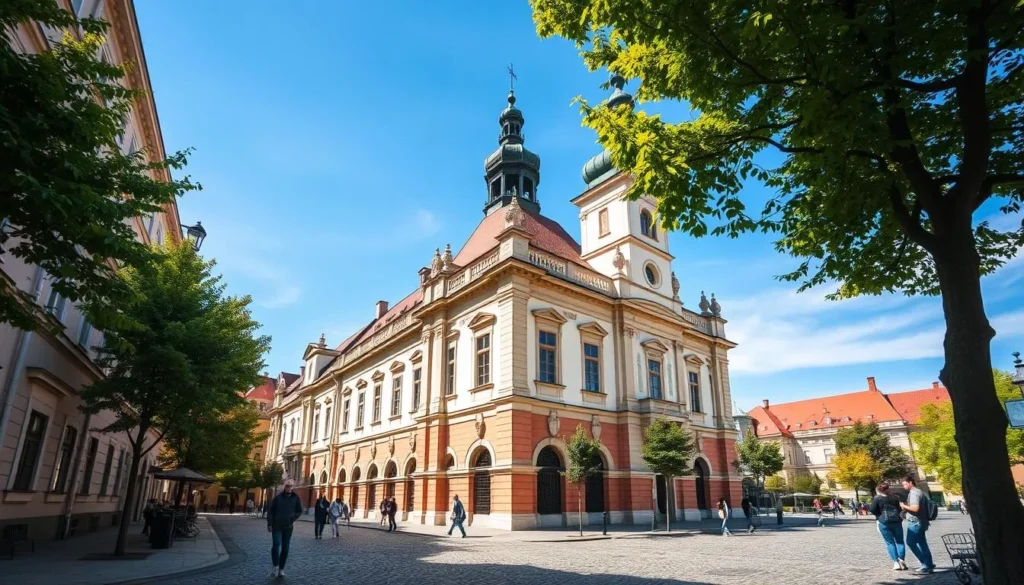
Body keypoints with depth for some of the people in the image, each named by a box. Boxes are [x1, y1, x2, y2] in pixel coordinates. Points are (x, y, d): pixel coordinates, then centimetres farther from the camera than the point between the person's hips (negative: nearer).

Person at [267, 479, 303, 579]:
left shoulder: (296, 498, 3)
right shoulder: (278, 497, -1)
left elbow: (299, 511, 8)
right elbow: (270, 510, 2)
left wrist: (293, 520, -7)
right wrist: (269, 524, -5)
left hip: (288, 527, 2)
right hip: (276, 526, -2)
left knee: (285, 548, 5)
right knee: (276, 545, -17)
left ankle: (281, 569, 17)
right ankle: (275, 566, -1)